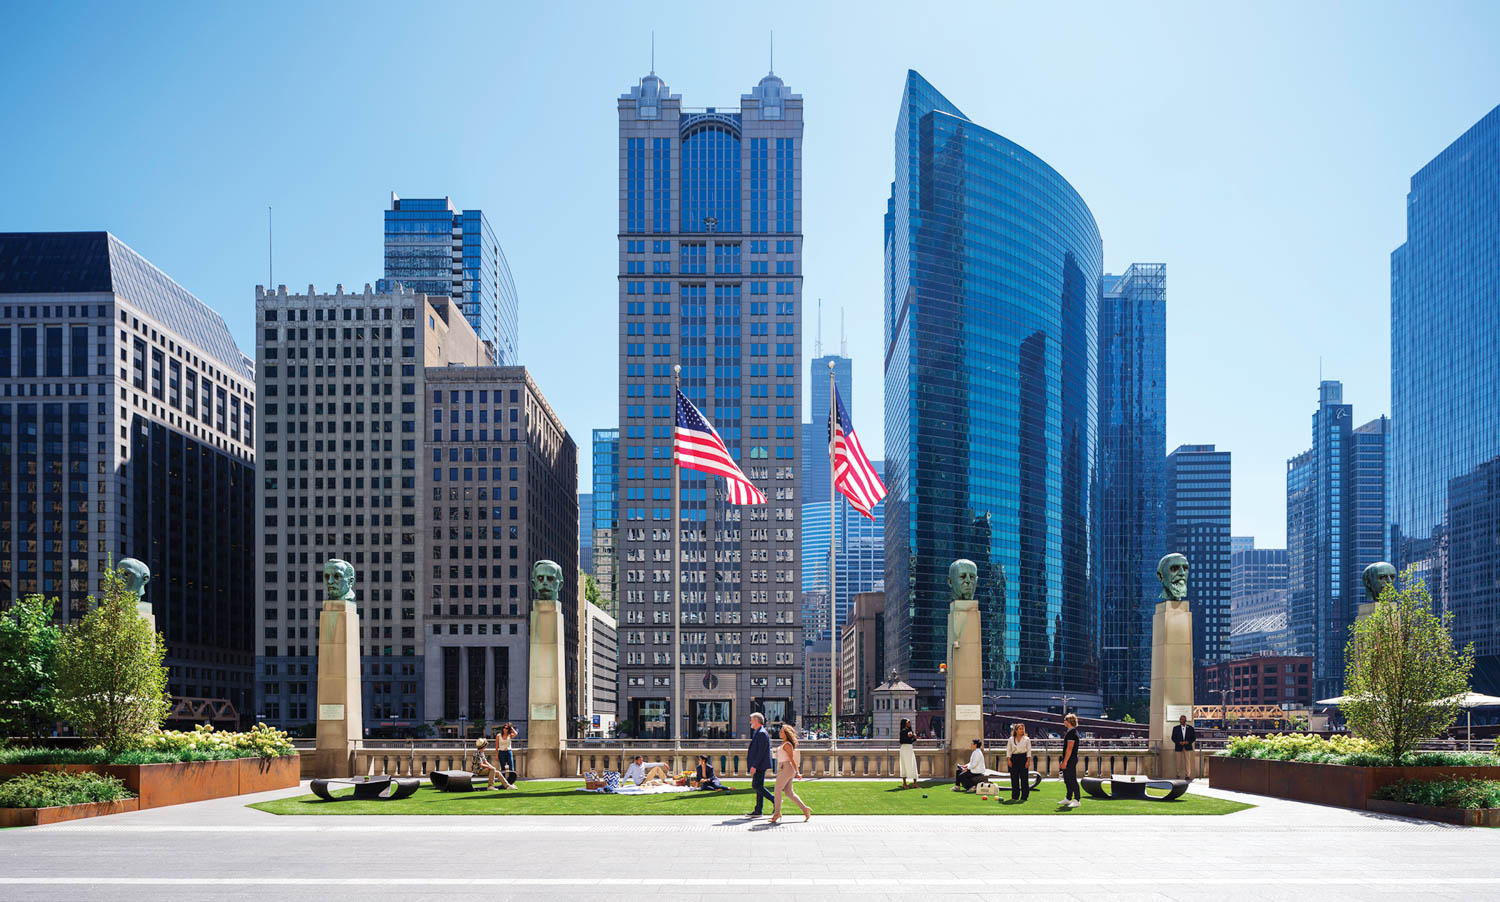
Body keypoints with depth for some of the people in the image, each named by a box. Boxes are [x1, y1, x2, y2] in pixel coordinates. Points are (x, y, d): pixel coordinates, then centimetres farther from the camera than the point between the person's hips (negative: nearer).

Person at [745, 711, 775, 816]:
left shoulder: (762, 733, -16)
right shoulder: (757, 733, 16)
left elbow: (761, 751, -22)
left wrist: (754, 766, -23)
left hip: (760, 765, -10)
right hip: (758, 765, 10)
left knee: (757, 786, -10)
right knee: (758, 786, 9)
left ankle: (775, 801, -5)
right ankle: (758, 811, 11)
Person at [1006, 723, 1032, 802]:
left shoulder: (1026, 739, 4)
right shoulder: (1011, 740, 6)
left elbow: (1029, 751, 2)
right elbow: (1008, 750, 7)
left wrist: (1028, 761, -7)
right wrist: (1009, 759, -5)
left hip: (1023, 758, -1)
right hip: (1014, 758, 1)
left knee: (1024, 778, -4)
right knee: (1014, 778, 1)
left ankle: (1024, 796, 2)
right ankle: (1014, 796, 9)